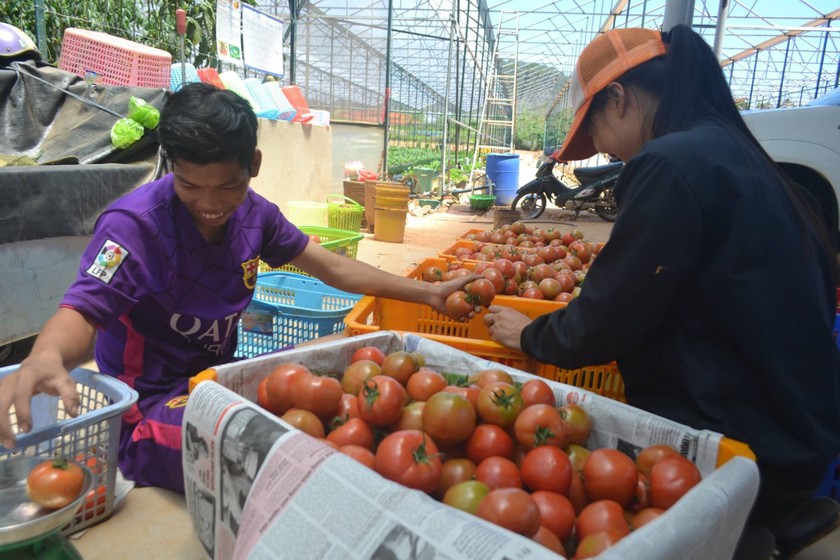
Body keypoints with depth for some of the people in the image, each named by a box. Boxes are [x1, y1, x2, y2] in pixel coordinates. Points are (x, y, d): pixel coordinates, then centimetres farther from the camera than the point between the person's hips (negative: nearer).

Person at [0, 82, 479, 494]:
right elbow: (82, 311, -26)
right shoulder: (135, 224, -20)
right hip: (148, 405, -6)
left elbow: (332, 267, 3)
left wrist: (428, 293, 1)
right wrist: (46, 357, -52)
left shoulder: (252, 212, -3)